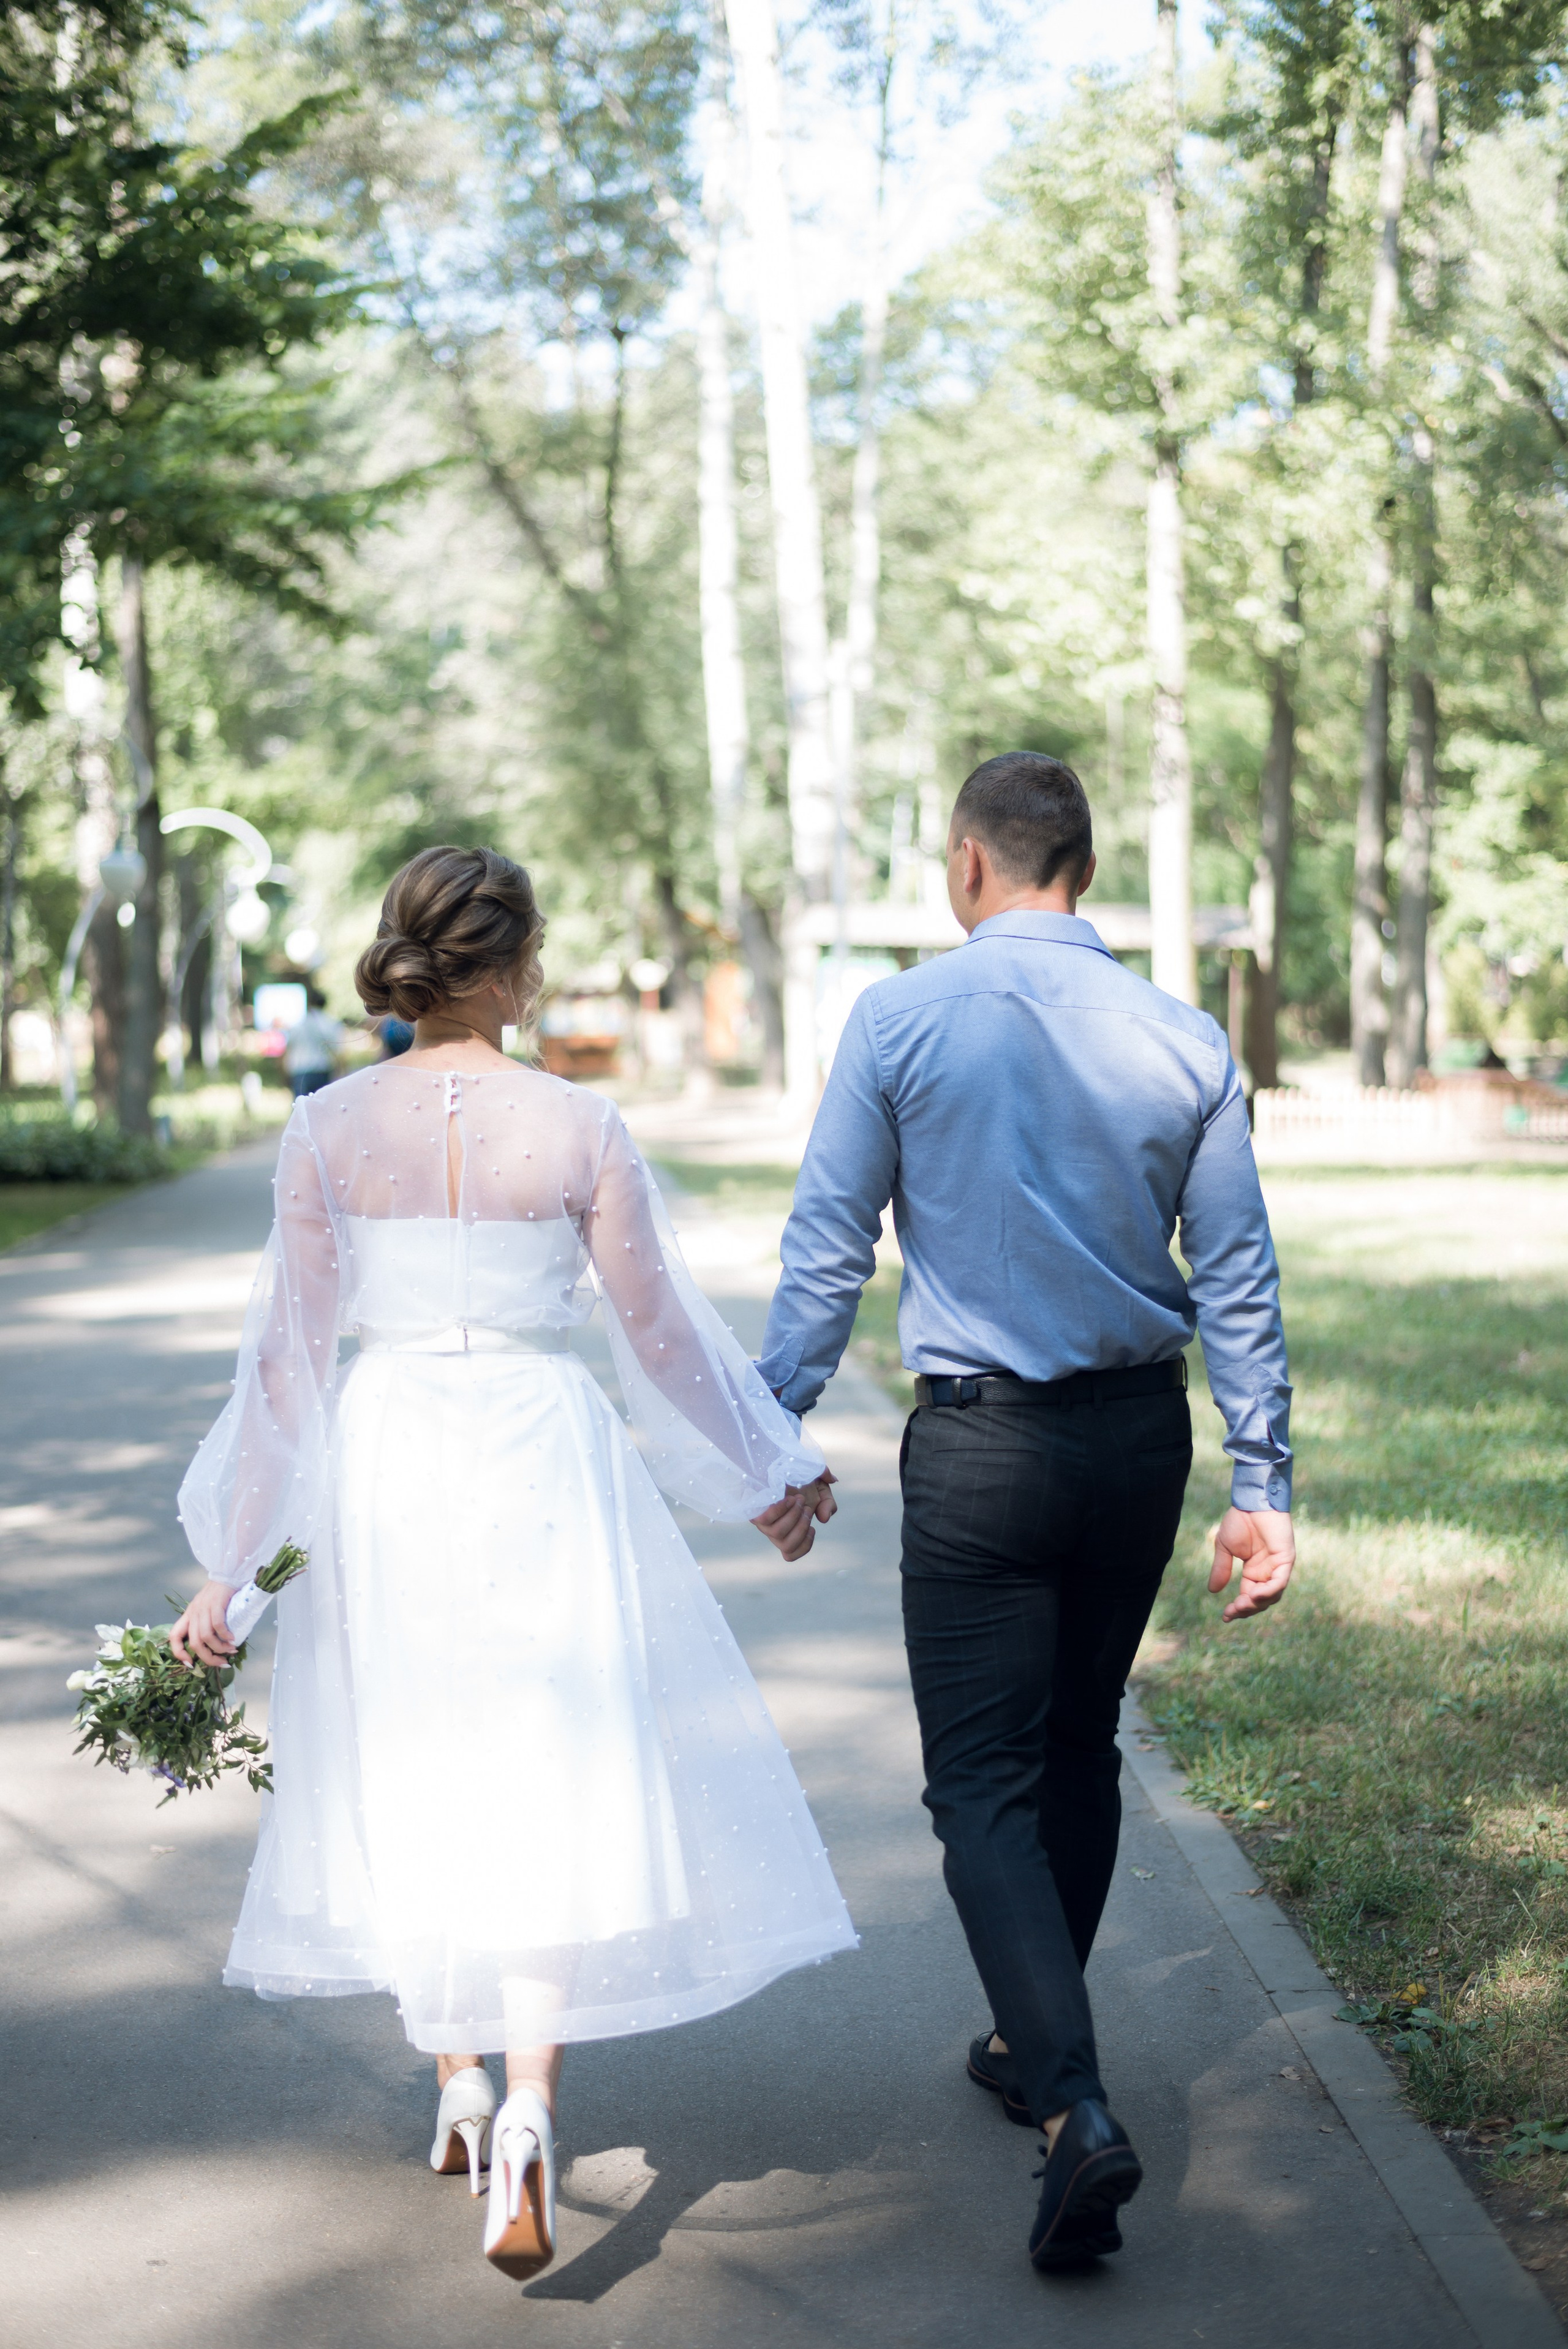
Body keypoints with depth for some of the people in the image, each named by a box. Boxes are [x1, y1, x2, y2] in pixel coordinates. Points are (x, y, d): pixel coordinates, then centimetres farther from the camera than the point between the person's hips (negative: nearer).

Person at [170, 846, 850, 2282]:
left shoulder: (328, 1131, -4)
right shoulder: (579, 1128, -8)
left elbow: (290, 1354, -2)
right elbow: (661, 1332, -1)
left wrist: (232, 1564, 5)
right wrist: (767, 1484, 14)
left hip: (385, 1465, 2)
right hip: (541, 1463, -2)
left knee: (410, 1777, 17)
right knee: (557, 1786, 2)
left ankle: (460, 2093, 31)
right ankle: (526, 2114, -13)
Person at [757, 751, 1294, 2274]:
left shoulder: (899, 1022, -7)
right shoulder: (1185, 1042, 1)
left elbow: (827, 1249, -6)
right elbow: (1237, 1277, 2)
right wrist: (1261, 1484, 7)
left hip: (980, 1447, -4)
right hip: (1142, 1433, 4)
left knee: (986, 1789, -1)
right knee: (1079, 1754, 20)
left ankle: (1076, 2107, -16)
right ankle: (1035, 2045, 34)